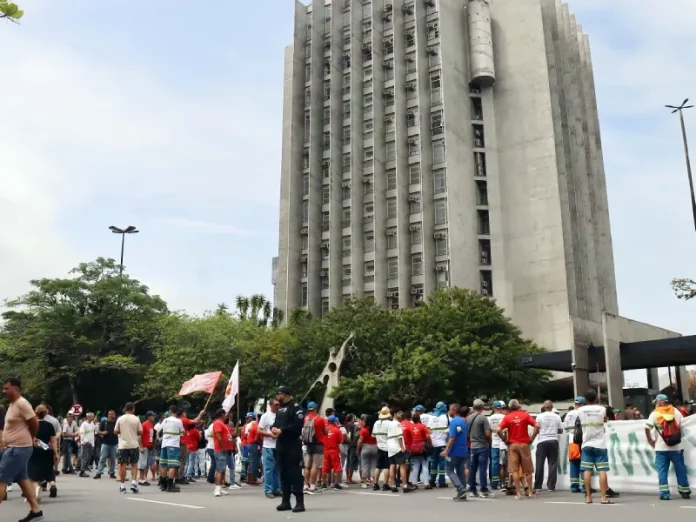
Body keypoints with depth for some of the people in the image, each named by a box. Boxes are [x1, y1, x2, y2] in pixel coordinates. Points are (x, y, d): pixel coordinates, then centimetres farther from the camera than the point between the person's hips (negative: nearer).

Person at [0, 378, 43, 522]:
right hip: (14, 448, 10)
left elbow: (35, 424, -15)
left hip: (19, 448, -10)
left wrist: (28, 439, 0)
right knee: (22, 479, 12)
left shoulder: (22, 403, -16)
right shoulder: (13, 404, 13)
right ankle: (35, 510, 17)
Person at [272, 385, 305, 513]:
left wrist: (282, 430, -19)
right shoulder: (280, 409, 20)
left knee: (295, 472, -9)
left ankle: (299, 502, -7)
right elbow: (276, 423, 23)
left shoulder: (296, 407, -8)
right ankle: (286, 501, 18)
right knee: (283, 472, 11)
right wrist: (273, 428, -1)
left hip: (293, 445, -9)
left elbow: (298, 424, -20)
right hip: (281, 445, 9)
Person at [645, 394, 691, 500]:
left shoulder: (655, 414, -4)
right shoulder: (676, 411, 4)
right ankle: (685, 491, 17)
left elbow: (647, 428, -8)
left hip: (661, 447, -2)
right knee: (680, 469, 11)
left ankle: (664, 493, -1)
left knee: (662, 470, 2)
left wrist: (650, 441, 5)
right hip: (676, 446, 2)